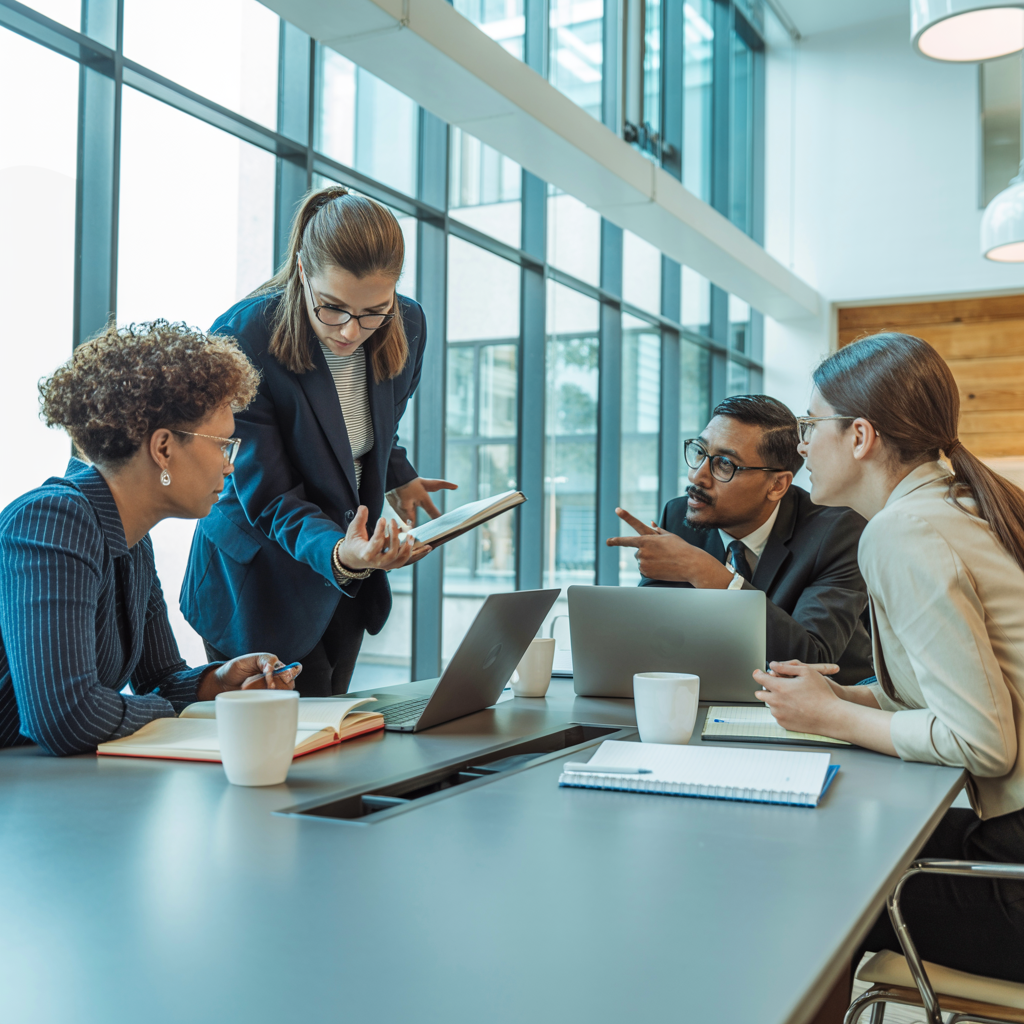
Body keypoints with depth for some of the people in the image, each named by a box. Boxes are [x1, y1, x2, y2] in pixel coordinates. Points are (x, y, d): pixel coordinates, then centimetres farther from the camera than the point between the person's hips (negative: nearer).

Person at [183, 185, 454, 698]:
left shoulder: (408, 325, -9)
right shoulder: (241, 339, -25)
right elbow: (268, 496, -24)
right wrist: (338, 553, -41)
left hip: (346, 578, 5)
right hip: (259, 582, -5)